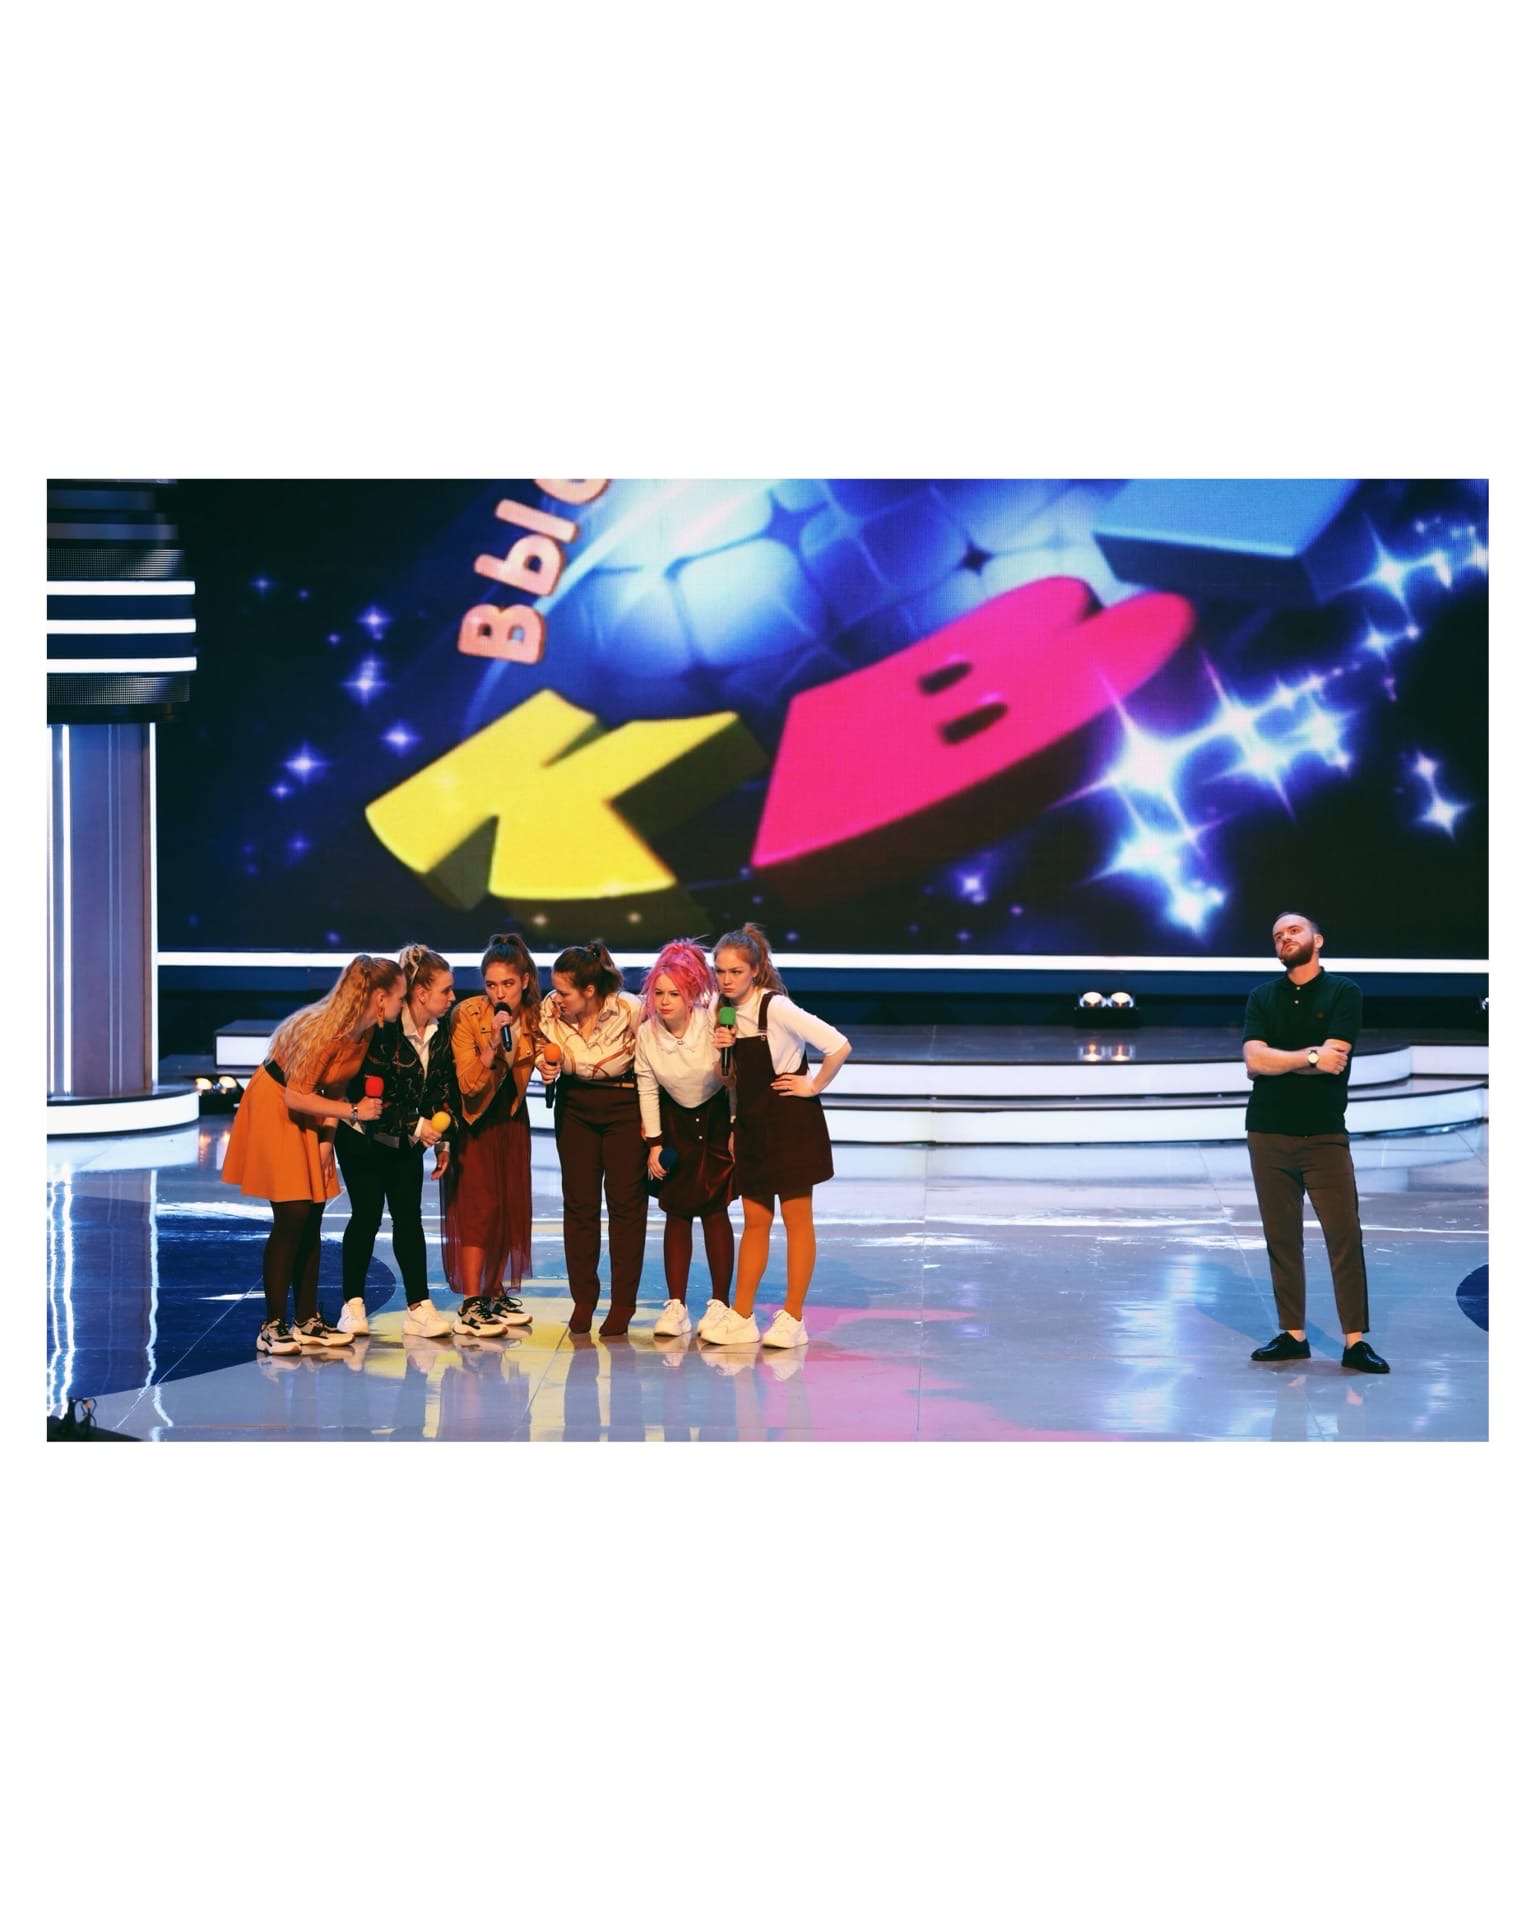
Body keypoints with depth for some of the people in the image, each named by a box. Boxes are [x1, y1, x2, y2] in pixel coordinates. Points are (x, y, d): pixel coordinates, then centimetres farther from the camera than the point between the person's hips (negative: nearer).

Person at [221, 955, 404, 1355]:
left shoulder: (366, 1031, -5)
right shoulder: (324, 1030, -30)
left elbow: (335, 1087, 4)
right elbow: (296, 1097, -26)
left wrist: (327, 1139, -2)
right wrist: (353, 1111, -24)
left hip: (309, 1116, 8)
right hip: (274, 1109, -8)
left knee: (312, 1220, 6)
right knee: (291, 1218, -12)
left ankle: (307, 1321, 12)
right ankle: (272, 1326, -6)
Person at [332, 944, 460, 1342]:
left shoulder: (440, 1034, -3)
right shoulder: (383, 1030, -24)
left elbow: (440, 1091, 4)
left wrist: (441, 1142, 2)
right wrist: (416, 1127, -22)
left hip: (407, 1141, 6)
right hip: (363, 1137, -6)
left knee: (409, 1218, 2)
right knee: (367, 1216, -2)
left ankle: (418, 1307, 1)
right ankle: (352, 1303, 11)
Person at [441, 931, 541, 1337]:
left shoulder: (534, 1016, -8)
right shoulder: (468, 1015, -22)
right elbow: (468, 1083, -25)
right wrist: (492, 1043, -37)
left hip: (511, 1115, 5)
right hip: (474, 1118, -5)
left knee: (511, 1204, 6)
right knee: (479, 1204, -12)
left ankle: (495, 1294, 18)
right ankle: (470, 1303, -12)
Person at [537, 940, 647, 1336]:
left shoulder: (630, 1011, -22)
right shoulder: (549, 1011, -11)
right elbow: (546, 1054, 9)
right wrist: (546, 1067, -14)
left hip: (625, 1106, -4)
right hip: (575, 1105, 4)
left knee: (625, 1202, -1)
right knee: (579, 1202, 6)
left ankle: (622, 1305, 7)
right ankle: (583, 1300, 16)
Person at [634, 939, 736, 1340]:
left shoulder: (713, 1024, -22)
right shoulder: (646, 1034, -13)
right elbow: (647, 1090, -4)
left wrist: (736, 1127, -15)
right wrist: (654, 1144, -4)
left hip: (717, 1117, -2)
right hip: (675, 1122, 2)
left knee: (714, 1210, -3)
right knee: (677, 1212, 1)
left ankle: (720, 1303, 5)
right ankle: (675, 1305, 4)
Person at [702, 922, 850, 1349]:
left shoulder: (776, 1008, -19)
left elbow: (839, 1046, -23)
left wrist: (814, 1086, -13)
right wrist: (724, 1048, -7)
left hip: (790, 1122, -7)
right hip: (751, 1123, 7)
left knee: (796, 1220, 2)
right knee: (754, 1222, 11)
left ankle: (793, 1319, 8)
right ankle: (741, 1317, 15)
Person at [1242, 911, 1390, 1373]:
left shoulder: (1344, 993, 1)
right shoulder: (1262, 997, 10)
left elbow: (1333, 1058, -12)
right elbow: (1254, 1060, -4)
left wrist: (1277, 1062, -6)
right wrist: (1310, 1057, -11)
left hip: (1325, 1135, -3)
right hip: (1268, 1135, 3)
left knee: (1345, 1236, -6)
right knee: (1281, 1239, 5)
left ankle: (1355, 1341, -2)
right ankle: (1292, 1334, 12)